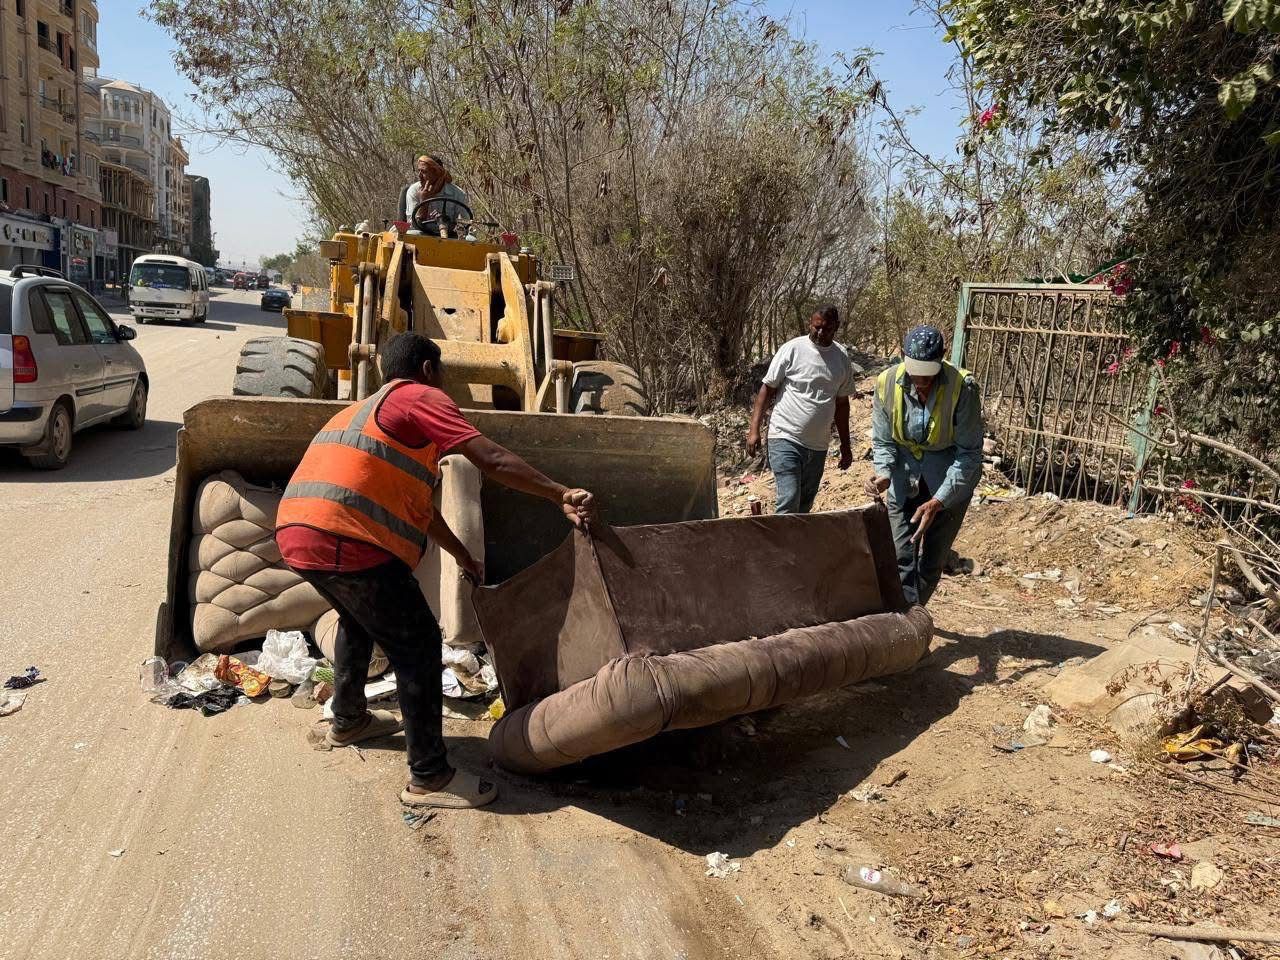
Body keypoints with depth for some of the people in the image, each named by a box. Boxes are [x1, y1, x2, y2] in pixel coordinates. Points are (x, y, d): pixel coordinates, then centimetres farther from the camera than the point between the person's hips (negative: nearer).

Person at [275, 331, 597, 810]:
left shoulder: (365, 409, 30)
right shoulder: (421, 398, 3)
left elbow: (416, 503, 34)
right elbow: (492, 460, -13)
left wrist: (463, 556, 39)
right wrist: (562, 495, -16)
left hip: (294, 534, 10)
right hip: (345, 542, -10)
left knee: (359, 618, 33)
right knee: (417, 644, 0)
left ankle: (348, 721, 48)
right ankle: (430, 778, 6)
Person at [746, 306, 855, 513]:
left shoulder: (842, 358, 7)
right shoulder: (792, 349, -7)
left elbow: (841, 403, 15)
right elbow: (767, 388, -4)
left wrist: (845, 445, 16)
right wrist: (754, 430, -10)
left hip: (818, 446, 5)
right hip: (786, 439, -5)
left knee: (805, 506, 12)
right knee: (789, 502, -16)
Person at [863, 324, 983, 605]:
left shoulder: (962, 387, -23)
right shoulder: (887, 382, -14)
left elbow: (969, 452, -18)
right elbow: (882, 440, -2)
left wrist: (937, 502, -26)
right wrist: (883, 474, -23)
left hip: (950, 479, -2)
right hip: (905, 477, 2)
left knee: (931, 562, 5)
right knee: (902, 559, -5)